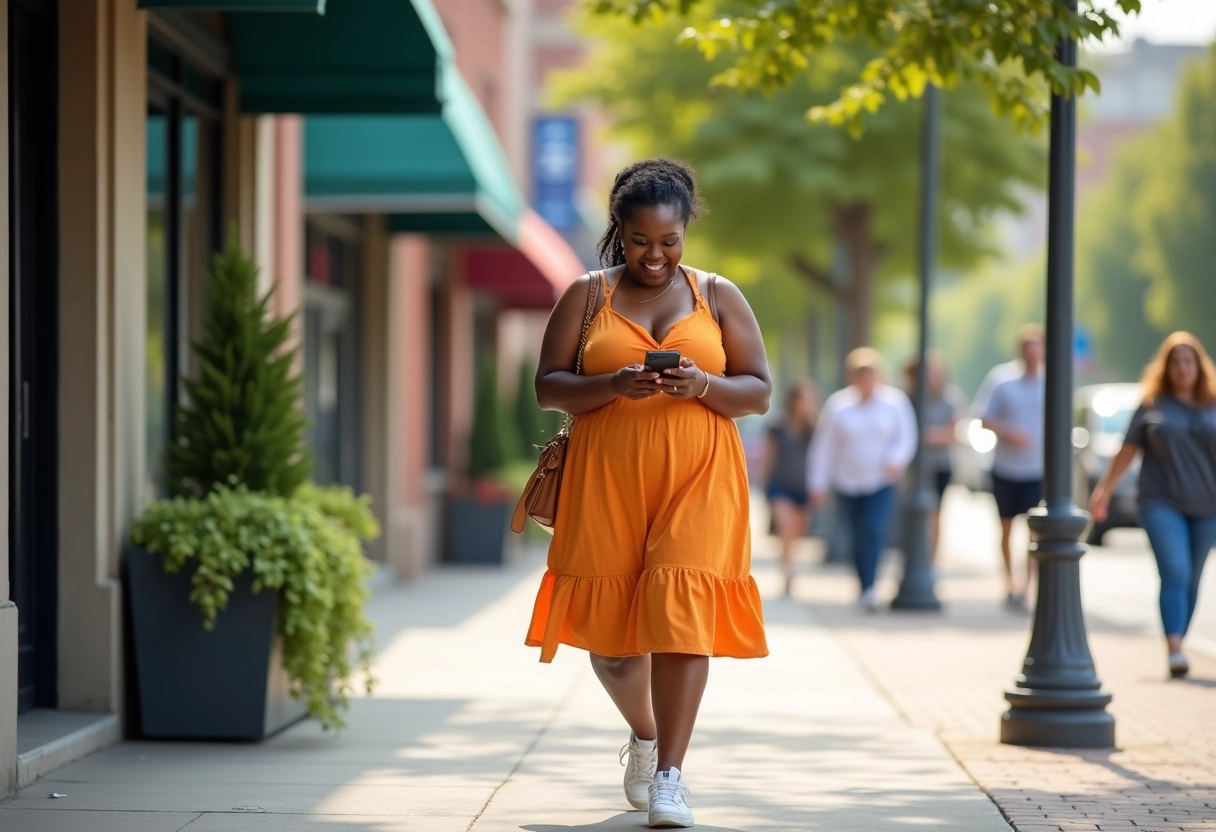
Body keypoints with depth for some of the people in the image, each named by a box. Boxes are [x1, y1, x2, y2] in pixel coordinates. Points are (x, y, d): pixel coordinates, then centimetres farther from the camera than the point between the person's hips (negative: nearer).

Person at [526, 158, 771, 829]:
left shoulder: (719, 296, 10)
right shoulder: (587, 296, 9)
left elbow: (759, 392, 7)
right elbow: (548, 387, 3)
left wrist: (703, 385, -14)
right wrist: (615, 384, -15)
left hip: (697, 479, -1)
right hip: (606, 479, 1)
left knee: (680, 612, -14)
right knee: (609, 622, 2)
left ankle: (670, 775, -11)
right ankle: (643, 734, 31)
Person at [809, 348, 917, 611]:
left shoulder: (895, 401, -3)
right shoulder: (838, 404, -4)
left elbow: (907, 437, 2)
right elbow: (824, 446, -2)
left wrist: (897, 460, -18)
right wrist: (819, 485, -3)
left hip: (881, 483, -1)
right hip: (847, 483, 1)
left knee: (874, 530, -19)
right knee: (859, 535, 7)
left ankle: (869, 588, -25)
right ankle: (865, 587, 22)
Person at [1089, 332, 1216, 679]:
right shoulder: (1152, 405, 4)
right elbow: (1127, 451, 10)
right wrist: (1104, 490, 10)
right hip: (1162, 503, -2)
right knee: (1174, 573, -15)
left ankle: (1178, 646, 18)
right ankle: (1174, 650, -22)